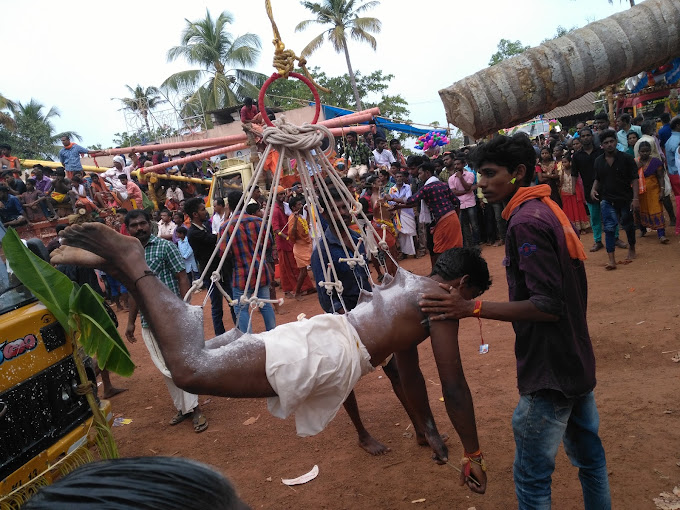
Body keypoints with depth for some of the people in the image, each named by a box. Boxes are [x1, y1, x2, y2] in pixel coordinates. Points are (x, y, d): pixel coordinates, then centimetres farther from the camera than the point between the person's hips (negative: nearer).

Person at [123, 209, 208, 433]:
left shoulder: (165, 246, -4)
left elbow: (182, 278, -6)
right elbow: (134, 291, 18)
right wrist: (131, 322, 18)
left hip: (171, 316, -5)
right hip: (148, 321, 5)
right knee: (165, 368, 10)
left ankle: (194, 408, 4)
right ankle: (182, 407, 21)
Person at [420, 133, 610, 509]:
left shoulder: (525, 221, -20)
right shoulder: (550, 210, 8)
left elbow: (548, 306, -25)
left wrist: (472, 308, -27)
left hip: (549, 371, -10)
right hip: (578, 361, 10)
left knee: (532, 477, 3)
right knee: (589, 456, 24)